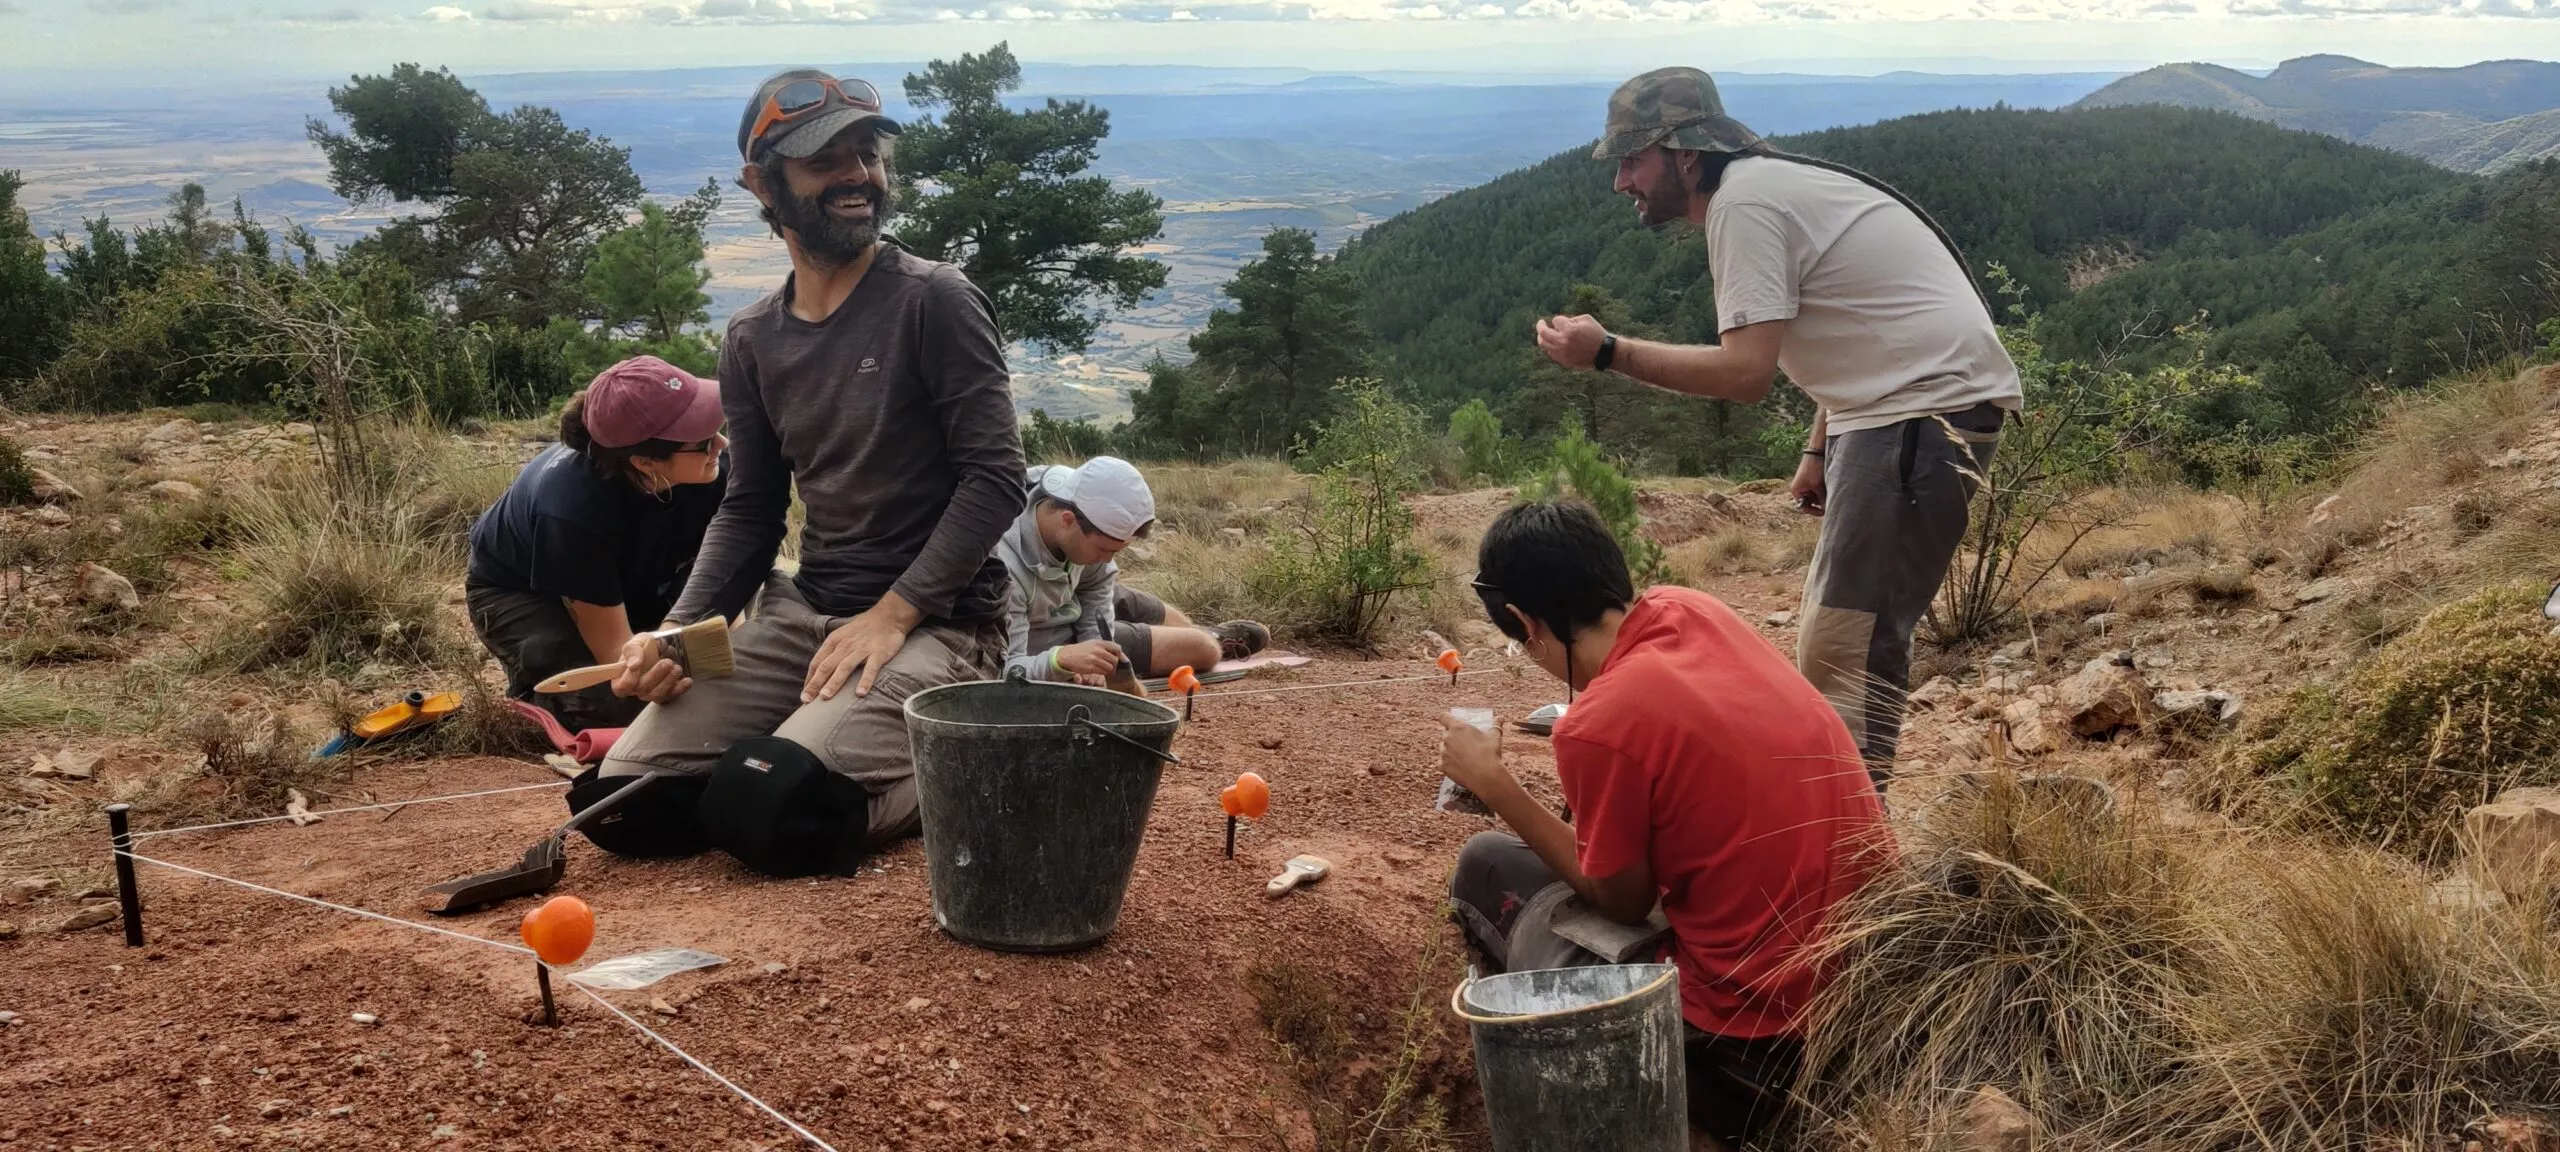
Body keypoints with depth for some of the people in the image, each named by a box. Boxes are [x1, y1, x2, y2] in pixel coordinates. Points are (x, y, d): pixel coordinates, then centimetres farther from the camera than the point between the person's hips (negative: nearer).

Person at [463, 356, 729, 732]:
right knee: (618, 703, -29)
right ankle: (534, 691, 2)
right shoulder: (572, 508, -41)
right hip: (519, 593, -5)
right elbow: (615, 651, -35)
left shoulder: (715, 468, -28)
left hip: (626, 580, 5)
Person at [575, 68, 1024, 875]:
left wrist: (892, 615, -20)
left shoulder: (933, 303, -8)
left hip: (934, 625, -6)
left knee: (763, 810, -26)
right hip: (801, 616, 6)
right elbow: (750, 511, 13)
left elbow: (995, 479, -13)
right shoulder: (753, 339, 10)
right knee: (623, 804, -7)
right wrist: (679, 631, -4)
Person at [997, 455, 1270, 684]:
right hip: (1041, 651, -5)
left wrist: (1093, 644, -24)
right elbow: (1006, 671, -38)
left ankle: (1211, 636, 58)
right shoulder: (1006, 564, -43)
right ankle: (1213, 642, 38)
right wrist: (1062, 659, -57)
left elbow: (1097, 584, -8)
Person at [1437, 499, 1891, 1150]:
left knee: (1485, 866, 8)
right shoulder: (1696, 611, 0)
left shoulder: (1599, 726, -21)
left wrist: (1492, 784, 1)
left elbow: (1622, 903, -4)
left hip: (1761, 1041, -7)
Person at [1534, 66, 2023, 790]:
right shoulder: (1767, 184, 16)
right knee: (1833, 638, 15)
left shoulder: (1743, 202, -15)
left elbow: (1745, 373, -23)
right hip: (1893, 405, 11)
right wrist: (1820, 448, 19)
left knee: (1847, 648, -13)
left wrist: (1608, 352, -18)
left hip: (1929, 404, -11)